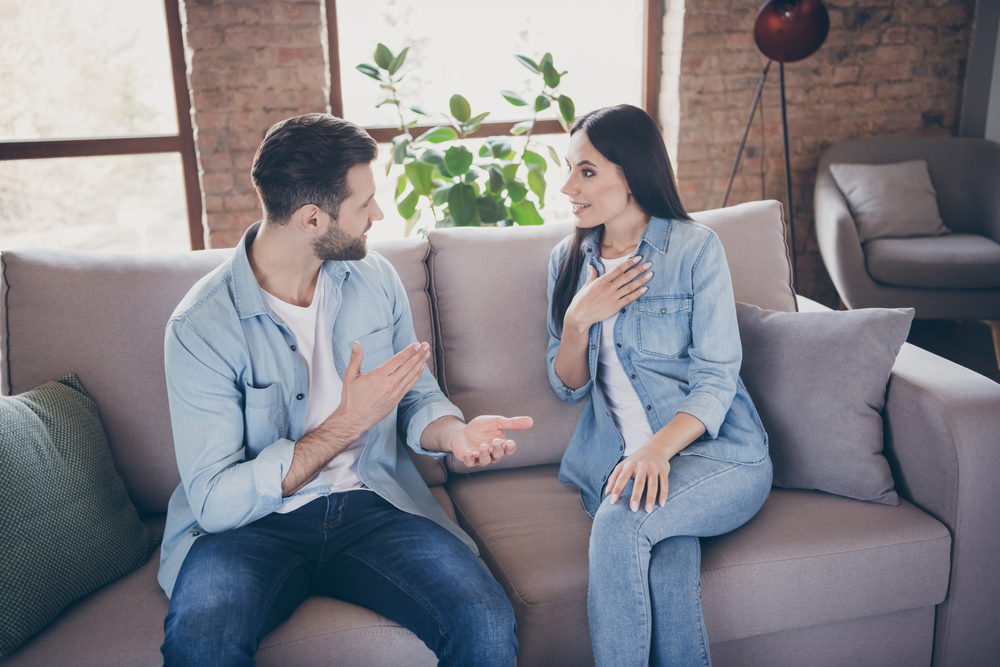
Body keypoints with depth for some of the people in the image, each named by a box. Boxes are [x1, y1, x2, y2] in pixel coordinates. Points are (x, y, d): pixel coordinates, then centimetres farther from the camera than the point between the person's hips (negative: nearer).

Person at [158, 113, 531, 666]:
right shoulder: (202, 326, -13)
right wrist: (347, 423, -21)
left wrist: (455, 431, -12)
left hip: (372, 505, 3)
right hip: (249, 522, -2)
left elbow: (416, 395, 13)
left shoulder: (373, 278, 4)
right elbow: (214, 501, -15)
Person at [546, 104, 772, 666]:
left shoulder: (696, 248, -4)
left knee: (620, 523, -33)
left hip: (716, 451, -3)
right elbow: (568, 386, 12)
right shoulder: (569, 259, 11)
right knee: (669, 564, -31)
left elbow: (716, 379, -9)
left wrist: (658, 449, -26)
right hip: (617, 457, 3)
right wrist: (580, 318, -8)